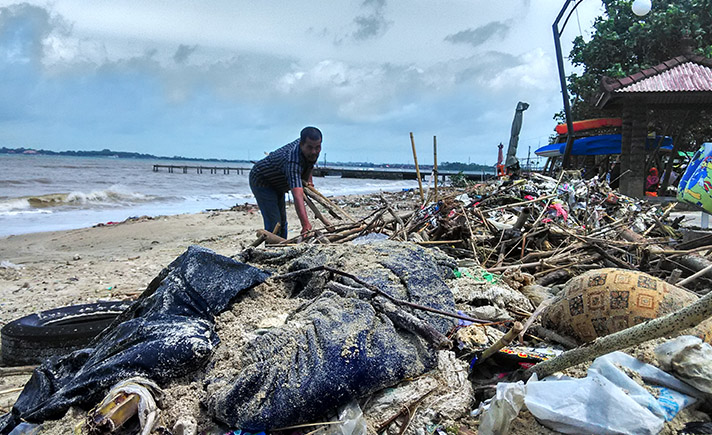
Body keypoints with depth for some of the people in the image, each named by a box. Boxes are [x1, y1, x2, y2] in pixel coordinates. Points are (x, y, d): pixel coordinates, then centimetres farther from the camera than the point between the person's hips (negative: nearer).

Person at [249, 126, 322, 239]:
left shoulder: (313, 153, -17)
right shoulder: (293, 161, -43)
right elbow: (297, 195, -55)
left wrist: (308, 180, -3)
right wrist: (305, 224, -64)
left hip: (278, 184, 9)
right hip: (261, 180, -9)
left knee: (282, 222, 15)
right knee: (274, 223, -18)